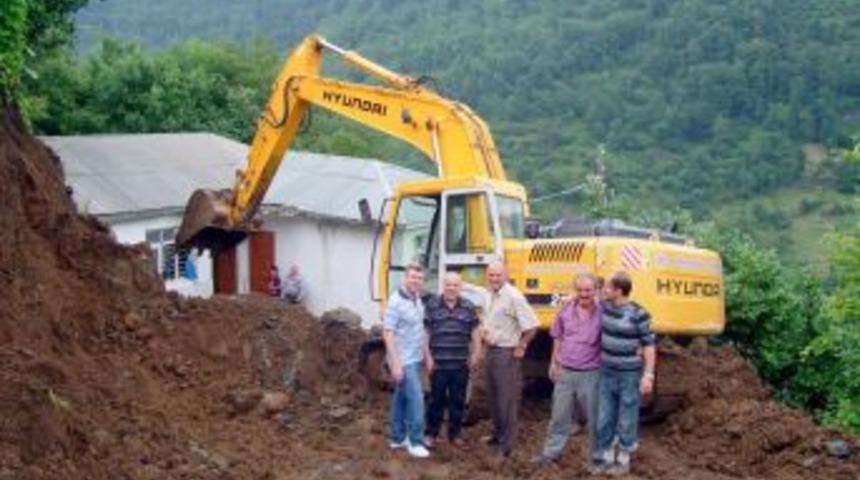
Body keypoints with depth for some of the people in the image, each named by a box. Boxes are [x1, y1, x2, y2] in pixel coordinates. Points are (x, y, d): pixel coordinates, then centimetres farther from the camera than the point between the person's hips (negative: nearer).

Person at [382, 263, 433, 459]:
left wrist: (427, 355, 18)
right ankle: (416, 442, -1)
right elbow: (387, 334, -20)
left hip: (415, 359, 8)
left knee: (401, 398, 15)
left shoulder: (418, 300, 8)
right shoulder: (396, 302, -18)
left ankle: (398, 438, 23)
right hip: (404, 361, -8)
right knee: (415, 399, -9)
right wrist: (395, 363, -23)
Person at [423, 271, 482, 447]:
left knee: (458, 400, 9)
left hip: (461, 365, 2)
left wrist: (476, 354, 4)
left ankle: (454, 433, 22)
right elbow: (425, 332, 0)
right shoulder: (432, 305, -2)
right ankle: (431, 434, 16)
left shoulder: (468, 307, 5)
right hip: (438, 363, -2)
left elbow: (475, 332, 10)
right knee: (437, 400, 5)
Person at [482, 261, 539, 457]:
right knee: (493, 396, 17)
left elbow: (531, 325, -21)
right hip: (491, 350, 9)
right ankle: (498, 434, 31)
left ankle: (506, 444, 1)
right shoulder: (491, 296, 9)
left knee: (507, 398, -4)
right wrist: (486, 333, 9)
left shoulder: (513, 297, -18)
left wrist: (521, 347, -14)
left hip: (506, 353, -9)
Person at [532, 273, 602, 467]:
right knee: (560, 415, 13)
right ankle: (551, 452, 23)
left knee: (594, 417, 9)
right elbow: (558, 338, 12)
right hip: (565, 372, 4)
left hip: (590, 375, -3)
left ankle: (596, 456, 22)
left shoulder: (602, 314, -11)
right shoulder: (566, 311, 1)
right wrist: (554, 363, 13)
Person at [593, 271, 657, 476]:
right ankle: (606, 457, 25)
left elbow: (649, 344, -13)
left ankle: (623, 460, 20)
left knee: (626, 420, 6)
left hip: (629, 375, -6)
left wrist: (648, 375, -16)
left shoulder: (637, 314, -17)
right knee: (604, 418, 11)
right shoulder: (605, 307, 0)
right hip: (607, 373, 6)